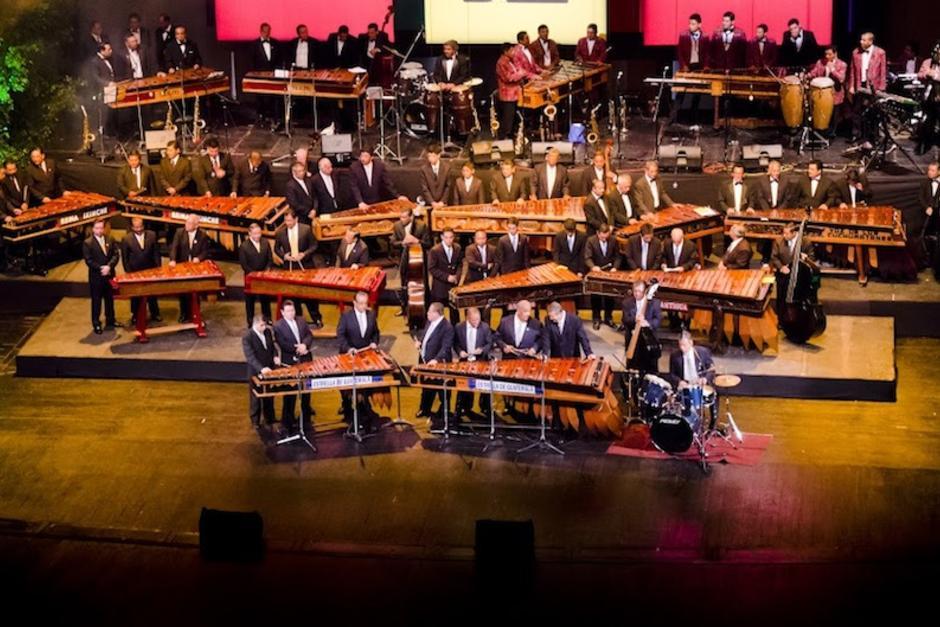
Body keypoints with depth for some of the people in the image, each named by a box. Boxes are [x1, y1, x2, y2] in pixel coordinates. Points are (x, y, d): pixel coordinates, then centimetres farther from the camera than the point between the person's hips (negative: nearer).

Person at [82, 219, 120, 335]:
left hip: (109, 275, 4)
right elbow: (88, 260, -12)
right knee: (96, 301, 3)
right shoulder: (87, 243, -8)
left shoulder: (110, 240, 4)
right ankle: (96, 324, 10)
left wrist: (109, 266, -17)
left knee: (110, 299, 15)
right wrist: (101, 268, -19)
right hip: (96, 277, -4)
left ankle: (110, 320, 29)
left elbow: (116, 255, -1)